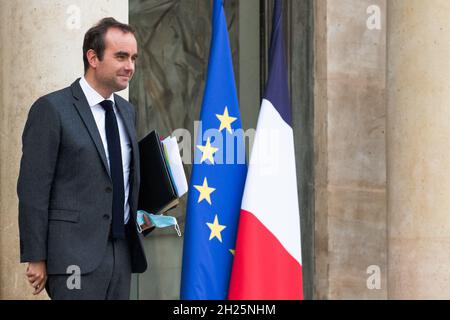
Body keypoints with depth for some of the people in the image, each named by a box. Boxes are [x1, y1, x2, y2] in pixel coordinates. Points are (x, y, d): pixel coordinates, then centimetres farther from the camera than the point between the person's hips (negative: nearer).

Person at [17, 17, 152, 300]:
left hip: (122, 251, 7)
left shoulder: (127, 111, 14)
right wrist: (35, 258, -11)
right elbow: (33, 190, -9)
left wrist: (138, 215, 8)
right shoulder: (52, 109, -7)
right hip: (75, 254, -6)